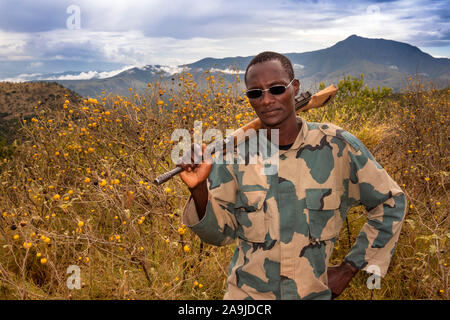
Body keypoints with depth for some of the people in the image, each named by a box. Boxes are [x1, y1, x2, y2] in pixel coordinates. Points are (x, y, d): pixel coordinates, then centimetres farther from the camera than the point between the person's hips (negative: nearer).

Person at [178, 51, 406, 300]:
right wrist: (199, 189, -24)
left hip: (314, 293, 0)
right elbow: (221, 232, -5)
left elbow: (390, 204, -1)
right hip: (246, 294, 1)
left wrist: (348, 269, -2)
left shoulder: (337, 146, -13)